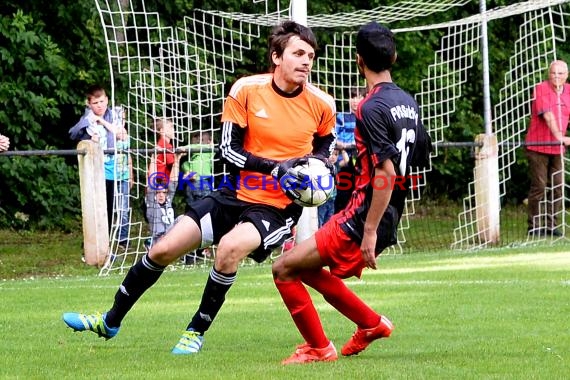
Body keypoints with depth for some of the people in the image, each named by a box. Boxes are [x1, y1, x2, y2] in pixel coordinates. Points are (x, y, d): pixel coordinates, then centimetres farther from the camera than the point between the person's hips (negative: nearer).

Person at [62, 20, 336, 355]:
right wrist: (276, 167, -22)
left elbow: (326, 145, 14)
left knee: (230, 247, -33)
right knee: (163, 250, 0)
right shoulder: (246, 91, -10)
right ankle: (111, 322, 24)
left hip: (279, 207, -3)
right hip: (235, 195, 3)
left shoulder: (322, 105, -8)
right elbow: (229, 149, -9)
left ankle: (197, 332, -11)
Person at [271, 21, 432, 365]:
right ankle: (372, 323, 24)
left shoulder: (372, 108, -17)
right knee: (306, 266, 24)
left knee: (284, 269, -3)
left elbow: (386, 173, -23)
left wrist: (369, 231, -23)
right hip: (390, 219, 9)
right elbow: (420, 156, 19)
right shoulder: (408, 102, 9)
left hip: (363, 220, -9)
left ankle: (319, 348, 3)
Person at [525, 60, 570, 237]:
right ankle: (534, 226, 1)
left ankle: (552, 225, 10)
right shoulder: (541, 89, -10)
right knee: (539, 186, -5)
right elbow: (548, 116, -21)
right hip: (538, 147, -6)